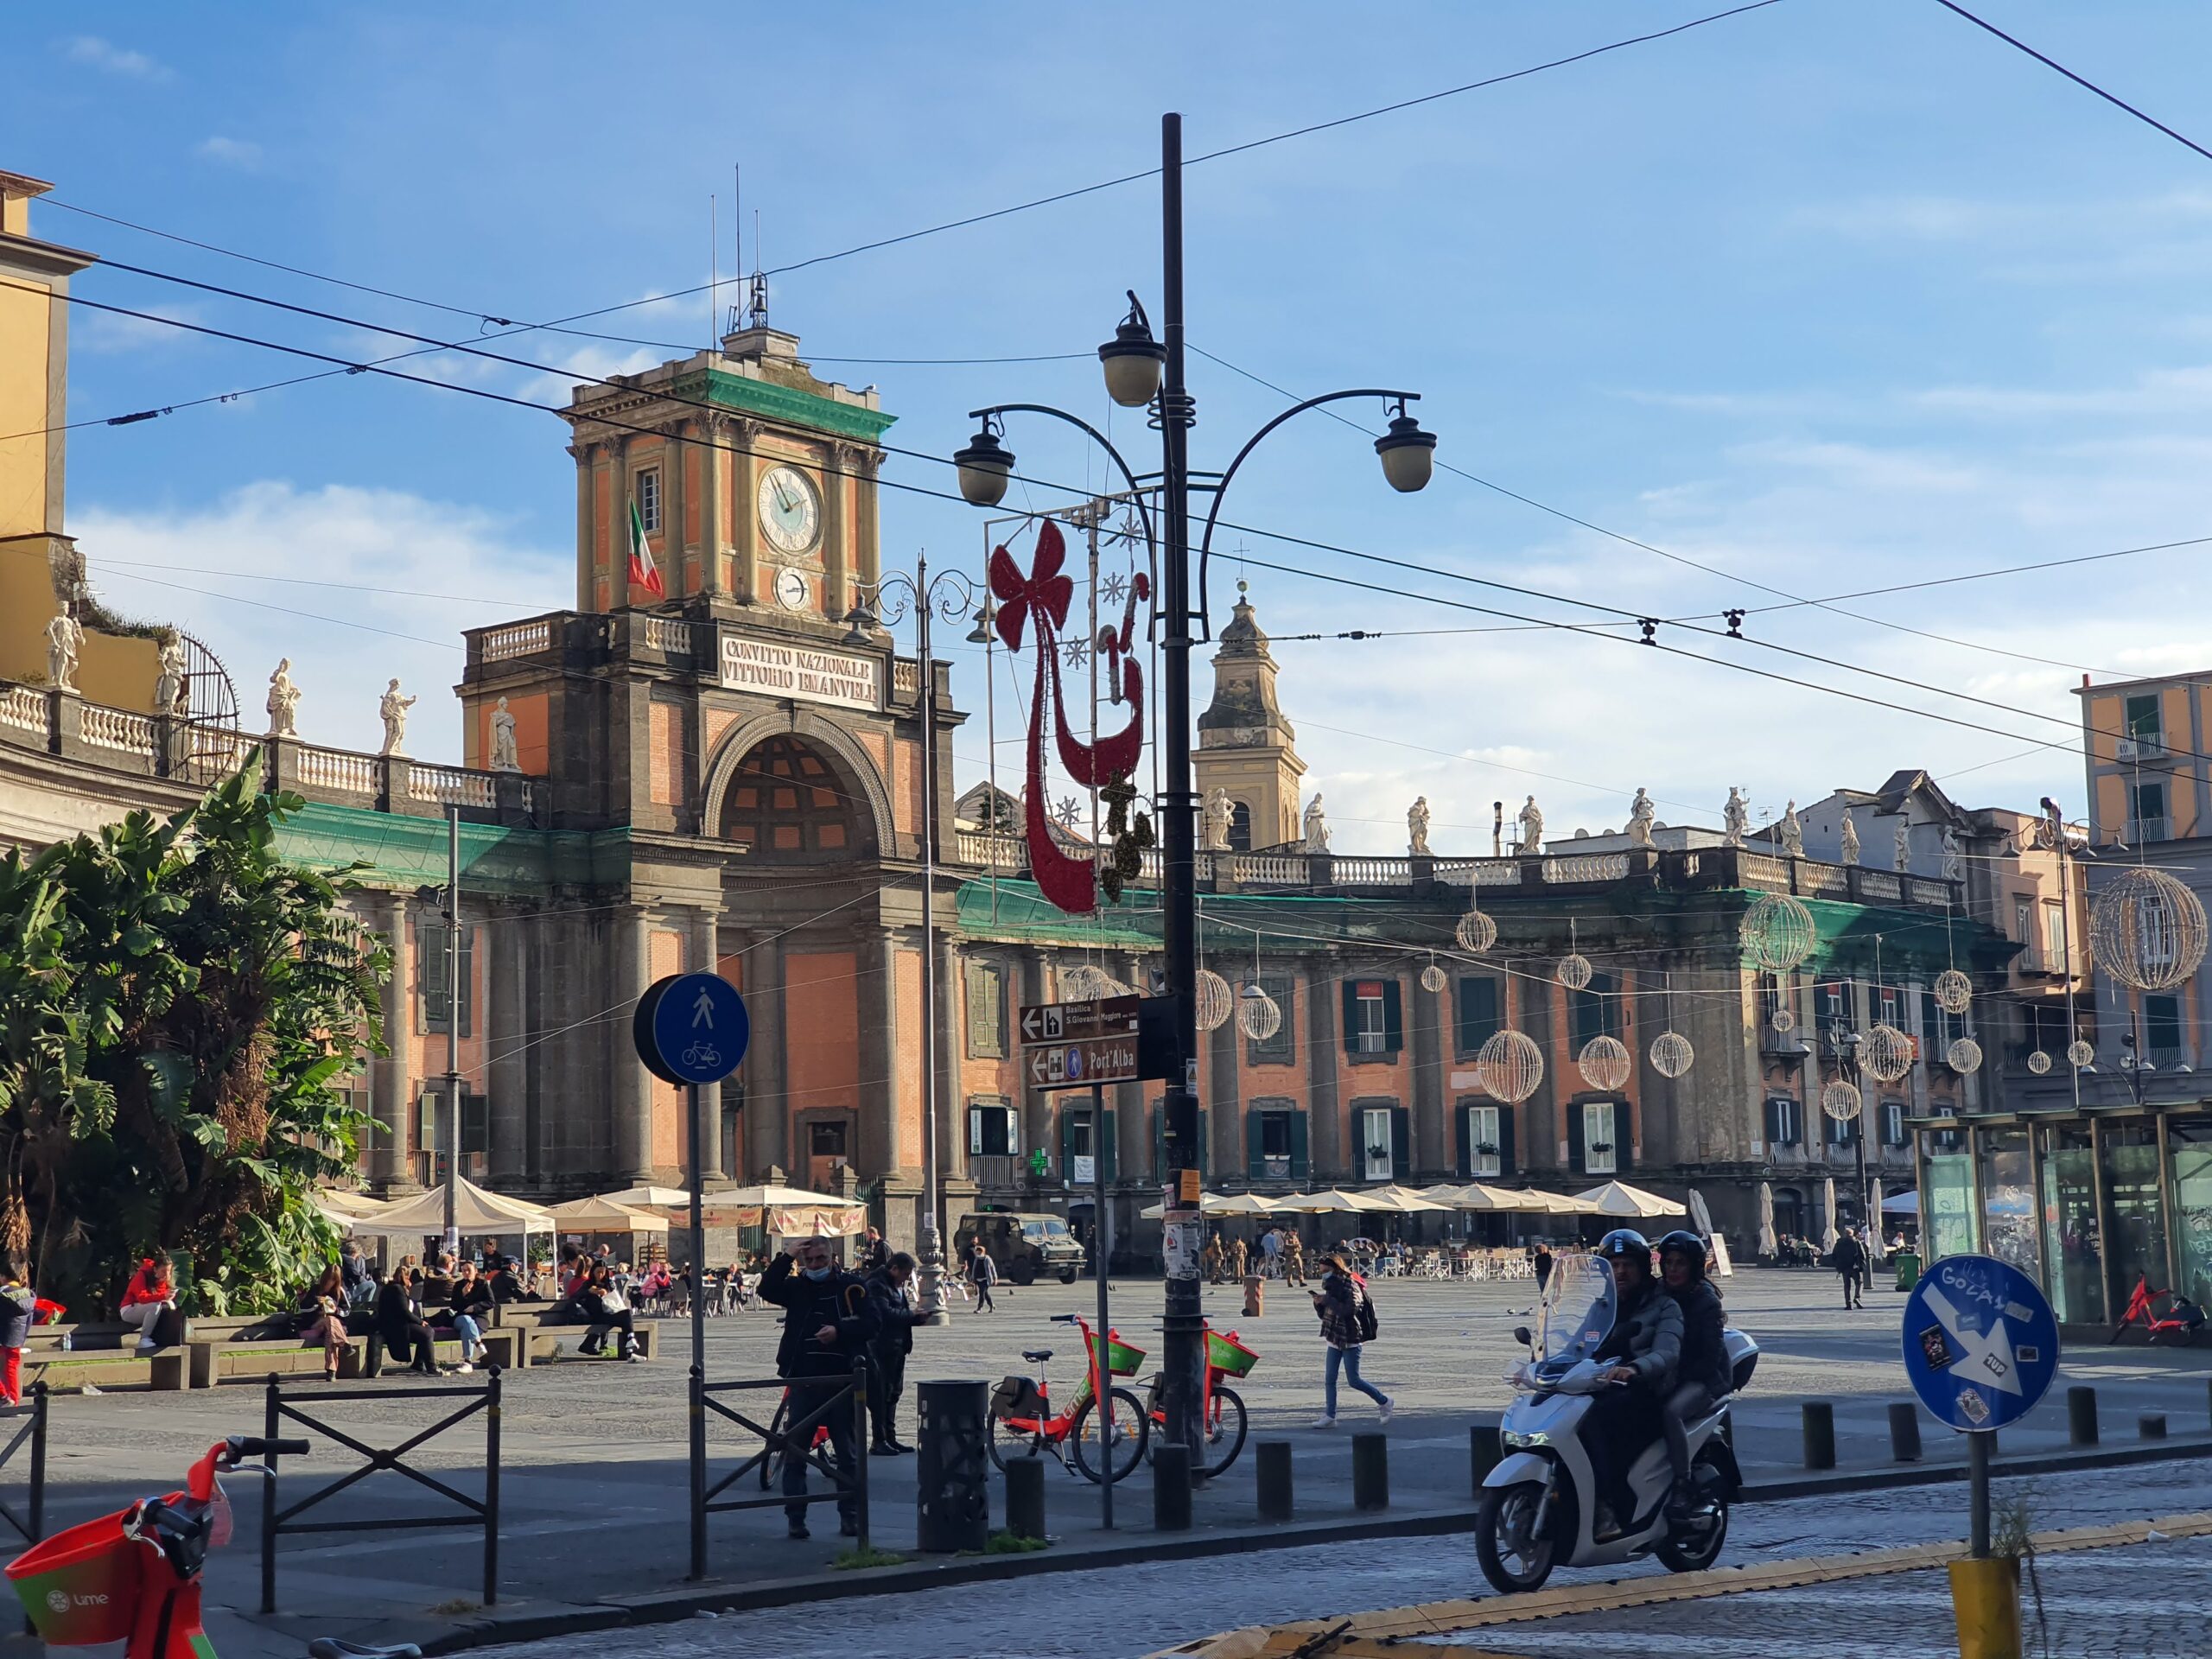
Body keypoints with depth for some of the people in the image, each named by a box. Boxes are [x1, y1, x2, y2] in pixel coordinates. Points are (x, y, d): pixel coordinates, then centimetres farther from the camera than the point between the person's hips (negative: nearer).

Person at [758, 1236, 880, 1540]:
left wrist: (839, 1331, -17)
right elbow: (767, 1290, -8)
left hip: (841, 1380, -1)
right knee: (795, 1452, 1)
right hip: (803, 1381, 1)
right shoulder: (796, 1287, 9)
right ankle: (795, 1517, 7)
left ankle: (850, 1515, 14)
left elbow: (872, 1324, -3)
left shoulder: (852, 1286, 4)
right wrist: (786, 1257, -12)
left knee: (848, 1452, 5)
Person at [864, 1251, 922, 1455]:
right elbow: (886, 1313, -23)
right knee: (881, 1394, -7)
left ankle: (890, 1439, 18)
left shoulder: (898, 1286, 19)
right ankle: (879, 1441, -4)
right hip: (881, 1349, -10)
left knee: (893, 1393, 12)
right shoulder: (877, 1285, -12)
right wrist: (913, 1315, -17)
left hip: (897, 1348, 10)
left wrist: (918, 1318, 4)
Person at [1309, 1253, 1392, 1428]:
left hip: (1350, 1340, -8)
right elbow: (1324, 1314, 17)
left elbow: (1350, 1310, -28)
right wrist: (1319, 1303, -4)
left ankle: (1383, 1401, 15)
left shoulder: (1350, 1286, -14)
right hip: (1334, 1339, 8)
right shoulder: (1331, 1285, 11)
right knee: (1329, 1379, 4)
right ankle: (1330, 1416, 7)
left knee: (1353, 1380, -3)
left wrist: (1328, 1300, -25)